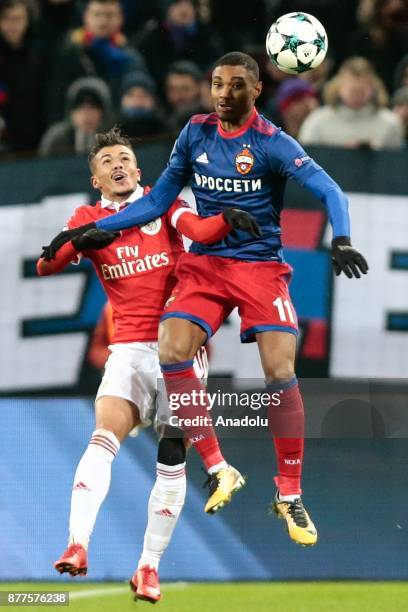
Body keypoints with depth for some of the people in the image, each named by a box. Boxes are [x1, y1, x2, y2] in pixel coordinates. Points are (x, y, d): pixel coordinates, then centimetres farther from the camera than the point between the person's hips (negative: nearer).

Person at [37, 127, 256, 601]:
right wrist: (79, 243, -23)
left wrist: (227, 220, -32)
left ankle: (149, 565, 2)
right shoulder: (89, 219, 10)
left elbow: (199, 230, -11)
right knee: (104, 438, -20)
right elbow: (46, 266, -4)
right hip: (129, 348, 0)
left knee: (172, 455, -5)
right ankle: (77, 544, -31)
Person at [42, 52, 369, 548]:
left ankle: (290, 494, 0)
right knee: (171, 353, -19)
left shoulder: (273, 144, -9)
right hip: (204, 263, 3)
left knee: (280, 374, -15)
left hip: (261, 265, -3)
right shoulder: (195, 133, 4)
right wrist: (91, 229, 4)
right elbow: (157, 201, 10)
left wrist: (341, 241, -36)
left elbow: (329, 191, -17)